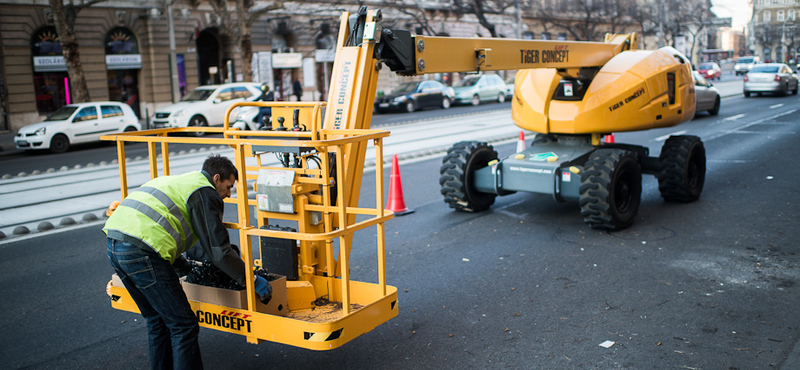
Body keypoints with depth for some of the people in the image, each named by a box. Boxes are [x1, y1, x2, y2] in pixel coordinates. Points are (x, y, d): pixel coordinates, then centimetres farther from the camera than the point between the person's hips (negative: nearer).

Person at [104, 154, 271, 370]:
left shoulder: (175, 182, 28)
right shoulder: (205, 193, 0)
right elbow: (218, 249, -6)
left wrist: (182, 263, 40)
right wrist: (251, 279, 2)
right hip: (142, 253, -10)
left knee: (157, 320, 22)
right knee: (183, 325, -1)